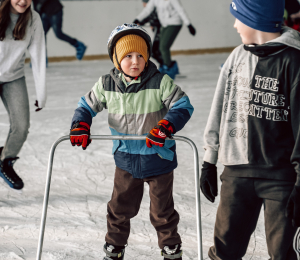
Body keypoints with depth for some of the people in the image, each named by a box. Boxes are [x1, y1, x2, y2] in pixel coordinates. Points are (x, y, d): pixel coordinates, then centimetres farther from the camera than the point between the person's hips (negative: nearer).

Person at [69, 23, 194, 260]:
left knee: (162, 209, 10)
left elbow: (183, 106, -15)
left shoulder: (160, 82, -16)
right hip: (126, 159, 3)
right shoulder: (106, 85, -6)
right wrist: (80, 127, -12)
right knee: (120, 207, 12)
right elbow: (86, 106, 6)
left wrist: (165, 127, -30)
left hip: (158, 157, -3)